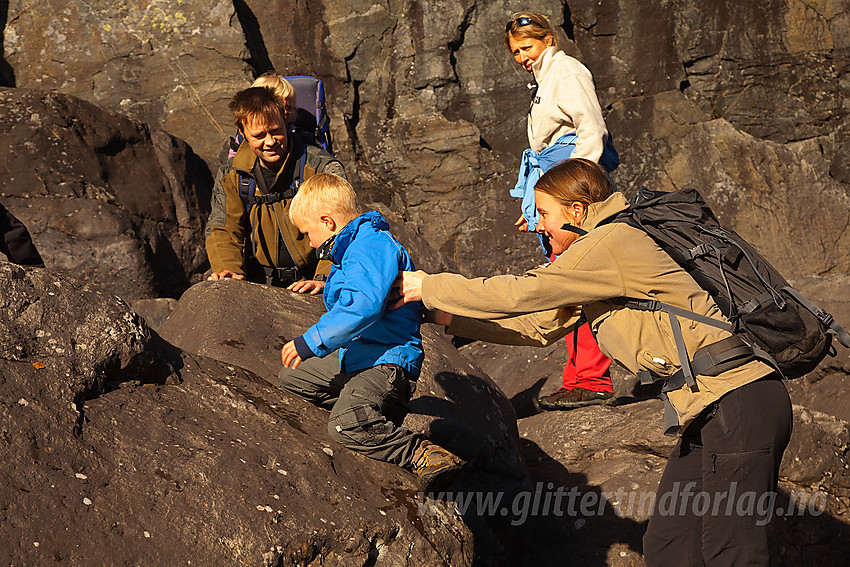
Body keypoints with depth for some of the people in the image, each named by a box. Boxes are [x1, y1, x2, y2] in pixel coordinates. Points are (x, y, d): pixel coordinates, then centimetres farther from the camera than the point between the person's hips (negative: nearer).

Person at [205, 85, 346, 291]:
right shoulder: (231, 176, 5)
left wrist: (323, 279, -29)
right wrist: (229, 269, -18)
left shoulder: (322, 168, -8)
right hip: (260, 283, 3)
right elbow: (223, 230, 4)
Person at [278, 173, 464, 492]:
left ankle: (427, 457, -24)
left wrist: (311, 342, -31)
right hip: (356, 356, 12)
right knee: (292, 376, 21)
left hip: (388, 360, -12)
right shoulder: (352, 247, 17)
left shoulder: (372, 245, -19)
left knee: (346, 427, -33)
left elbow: (364, 305, -34)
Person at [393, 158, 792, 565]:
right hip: (711, 412, 10)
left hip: (739, 408, -10)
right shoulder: (598, 255, 18)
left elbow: (520, 294, -14)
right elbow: (537, 326, 20)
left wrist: (428, 287, -3)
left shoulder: (613, 242, -13)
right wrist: (446, 316, 18)